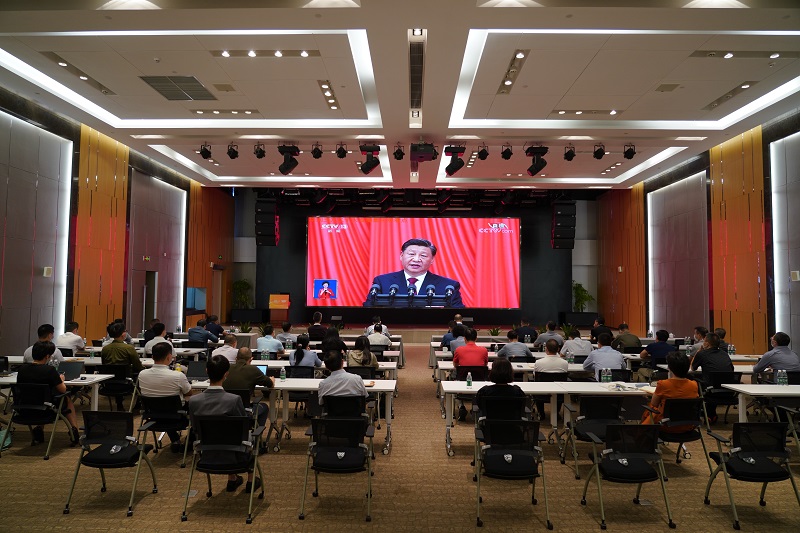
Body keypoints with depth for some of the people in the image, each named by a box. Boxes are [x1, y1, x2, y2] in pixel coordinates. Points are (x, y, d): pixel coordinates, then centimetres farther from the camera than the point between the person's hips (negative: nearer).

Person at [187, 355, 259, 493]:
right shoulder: (234, 399, -27)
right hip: (231, 456, -3)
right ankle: (250, 481, 41)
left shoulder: (193, 400, -17)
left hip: (207, 456, 3)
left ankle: (232, 479, 46)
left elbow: (195, 428, -1)